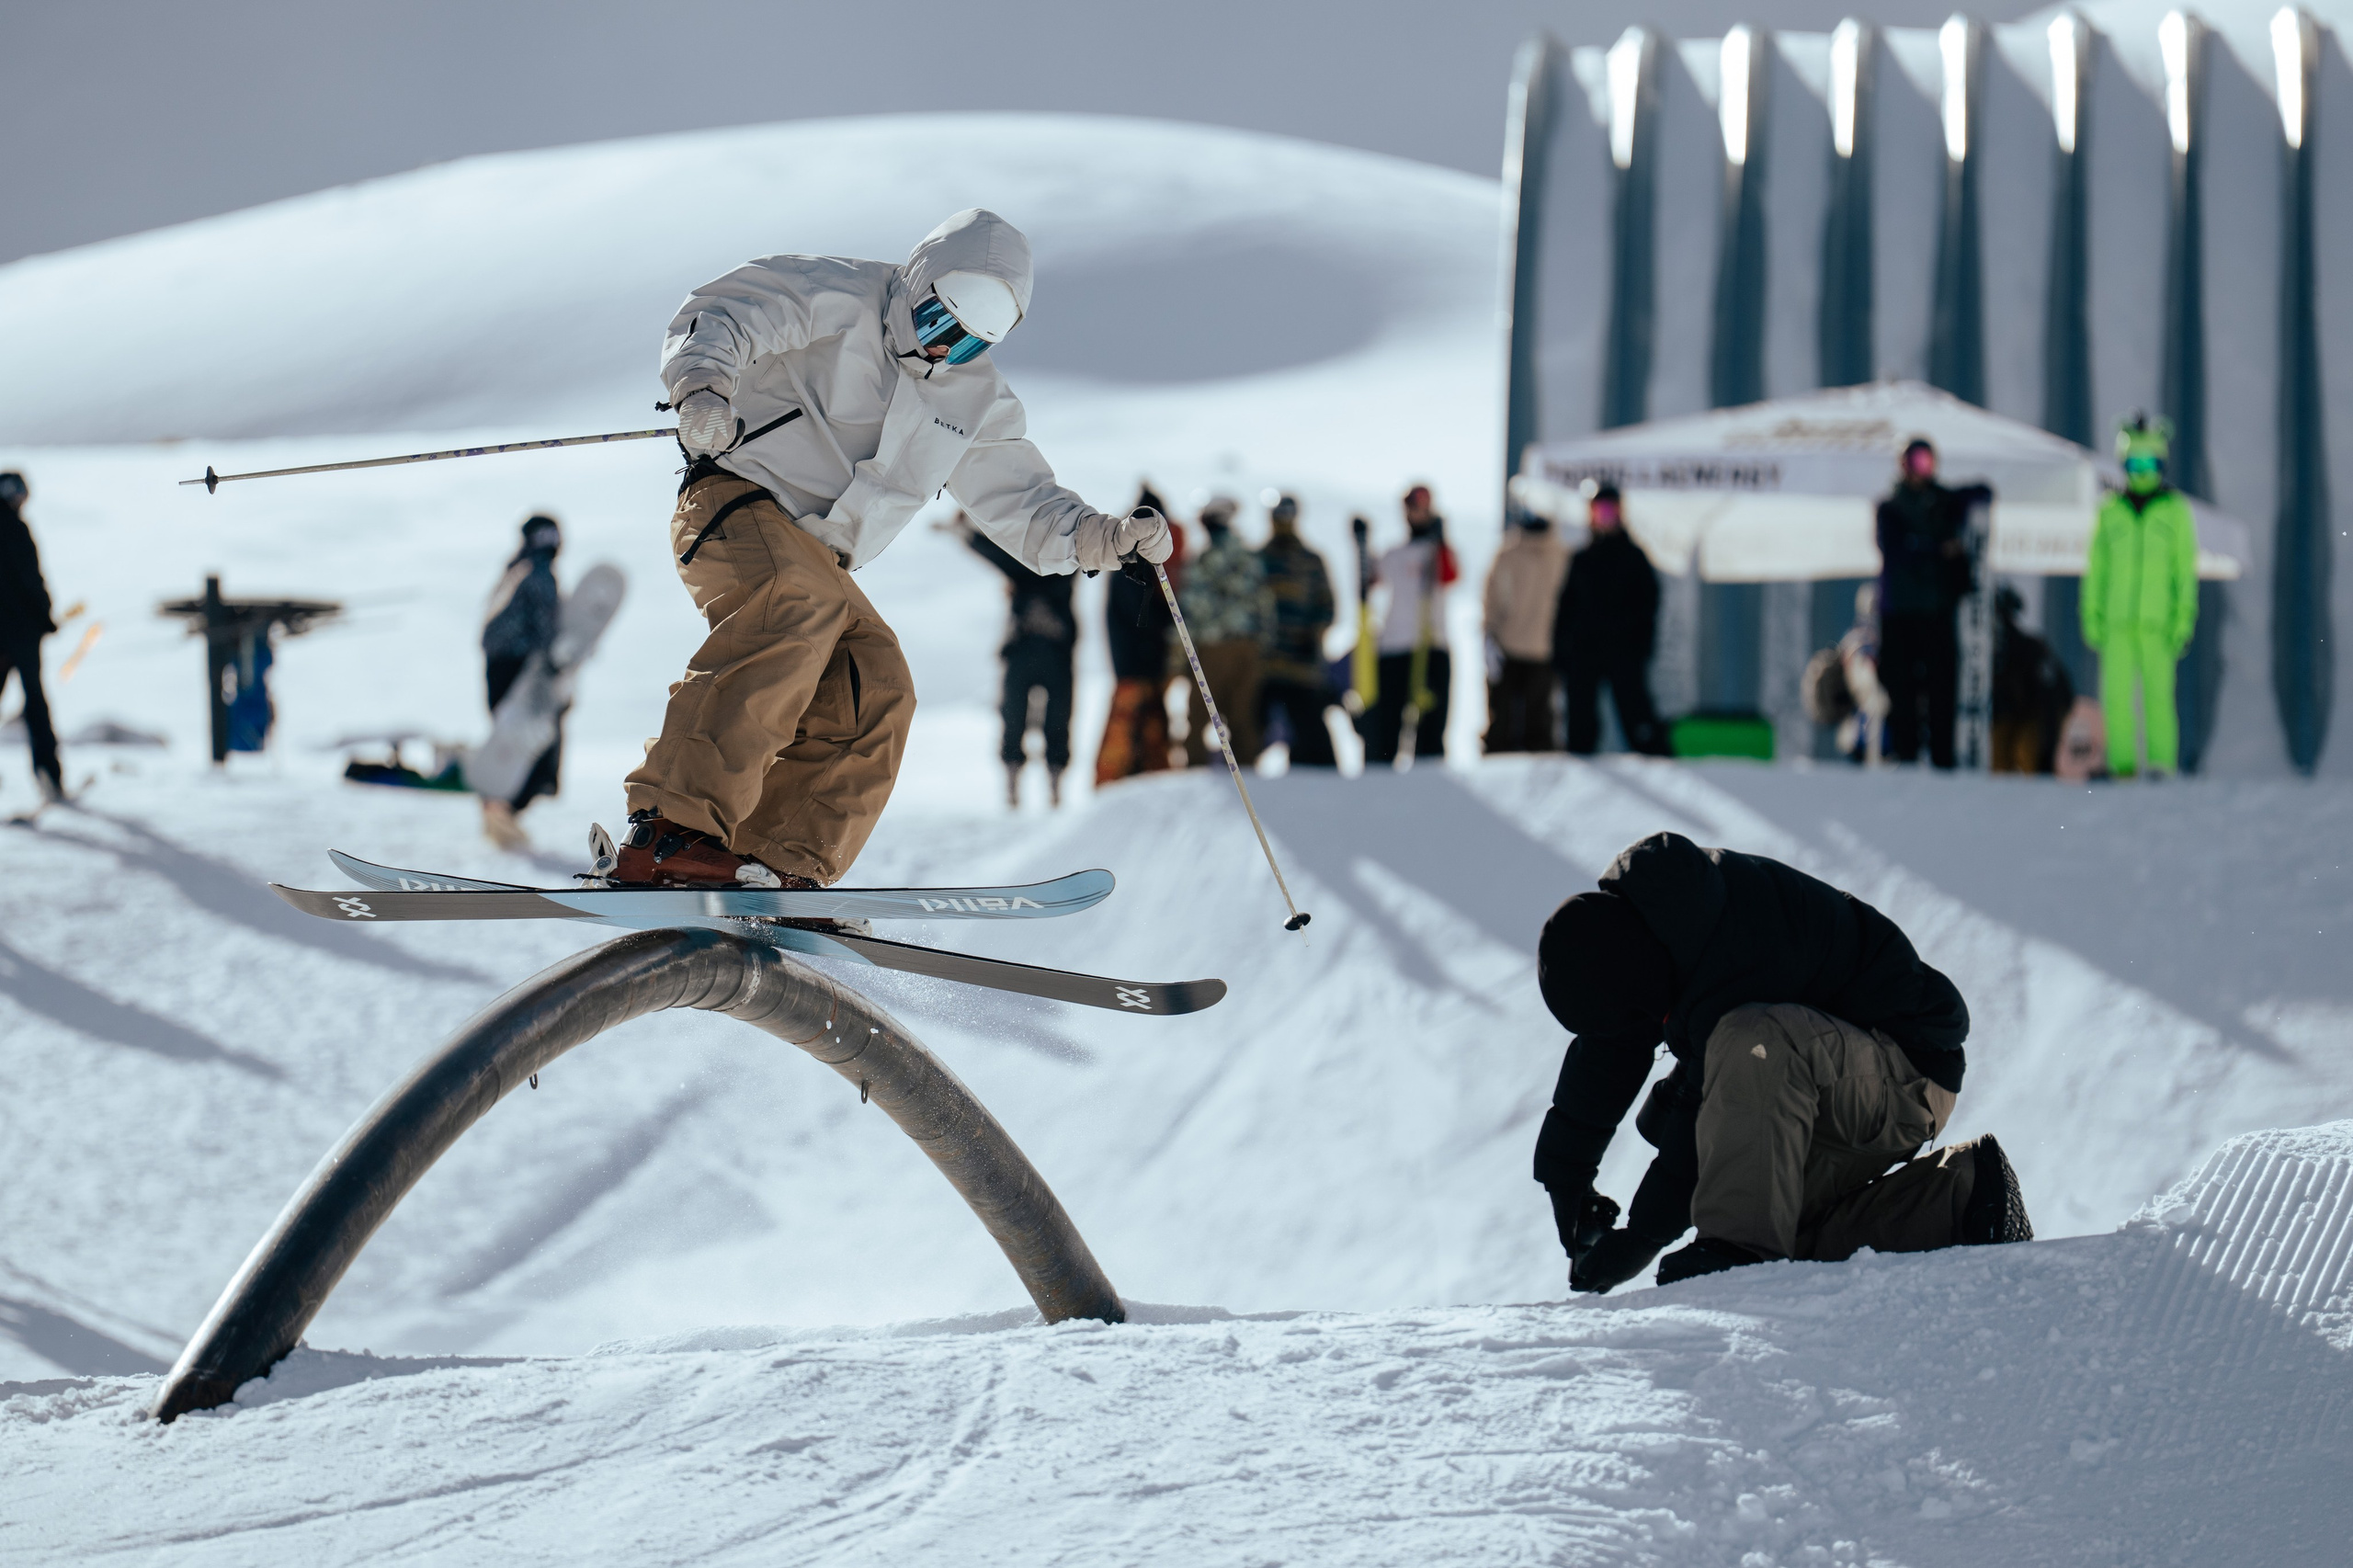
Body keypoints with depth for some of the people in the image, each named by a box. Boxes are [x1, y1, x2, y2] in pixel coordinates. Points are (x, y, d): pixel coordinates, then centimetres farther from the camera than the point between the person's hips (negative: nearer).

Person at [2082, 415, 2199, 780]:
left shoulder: (2175, 510, 5)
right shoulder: (2110, 511, 11)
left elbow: (2186, 568, 4)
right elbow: (2096, 568, 14)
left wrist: (2184, 618, -3)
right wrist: (2092, 616, 8)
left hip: (2157, 621, -2)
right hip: (2117, 620, 2)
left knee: (2158, 692, -6)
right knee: (2117, 692, -4)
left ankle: (2161, 763, -3)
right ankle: (2122, 762, 0)